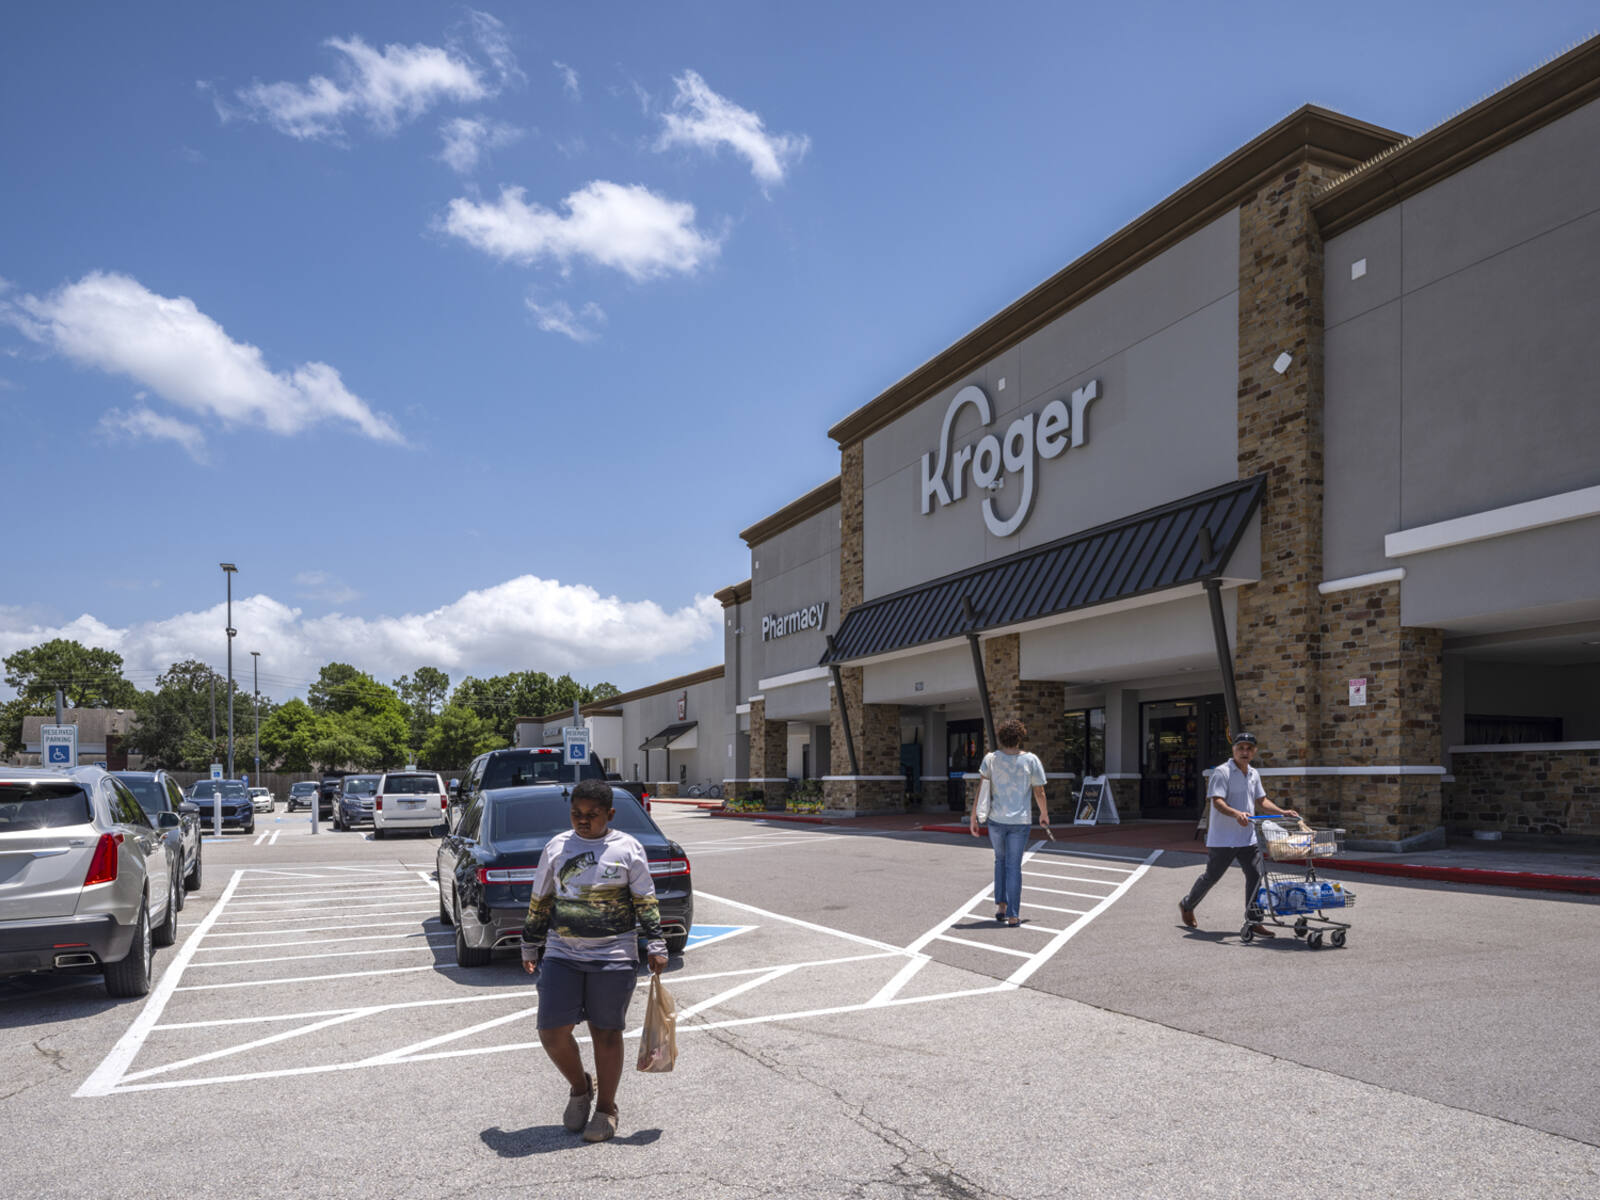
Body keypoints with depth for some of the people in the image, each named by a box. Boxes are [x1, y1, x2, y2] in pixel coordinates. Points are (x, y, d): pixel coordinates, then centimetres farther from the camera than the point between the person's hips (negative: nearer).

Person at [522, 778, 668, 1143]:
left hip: (613, 958, -2)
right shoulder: (556, 847, 6)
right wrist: (530, 946, 15)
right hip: (561, 955, 3)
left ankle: (605, 1110, 24)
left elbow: (646, 901, 1)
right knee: (552, 1032, -2)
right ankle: (580, 1087, 27)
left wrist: (656, 946, -4)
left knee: (606, 1033, 6)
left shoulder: (628, 848, -1)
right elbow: (539, 901, 14)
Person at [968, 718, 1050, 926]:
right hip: (1020, 821, -1)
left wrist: (973, 818, -2)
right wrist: (1044, 814, 17)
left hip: (996, 819, 1)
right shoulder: (1031, 760, -6)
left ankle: (1001, 906, 15)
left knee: (1000, 860, 22)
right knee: (1014, 866, 6)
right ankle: (1012, 916, 7)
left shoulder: (991, 759, -4)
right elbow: (1039, 792, 1)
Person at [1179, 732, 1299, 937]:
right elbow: (1217, 801, -22)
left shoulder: (1254, 774, 12)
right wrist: (1236, 814, -38)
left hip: (1247, 837, 7)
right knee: (1211, 876, 4)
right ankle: (1187, 905, 26)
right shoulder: (1222, 772, -12)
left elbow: (1261, 801, 20)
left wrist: (1282, 812, 5)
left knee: (1254, 876, -1)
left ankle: (1253, 922, 6)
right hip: (1222, 837, -6)